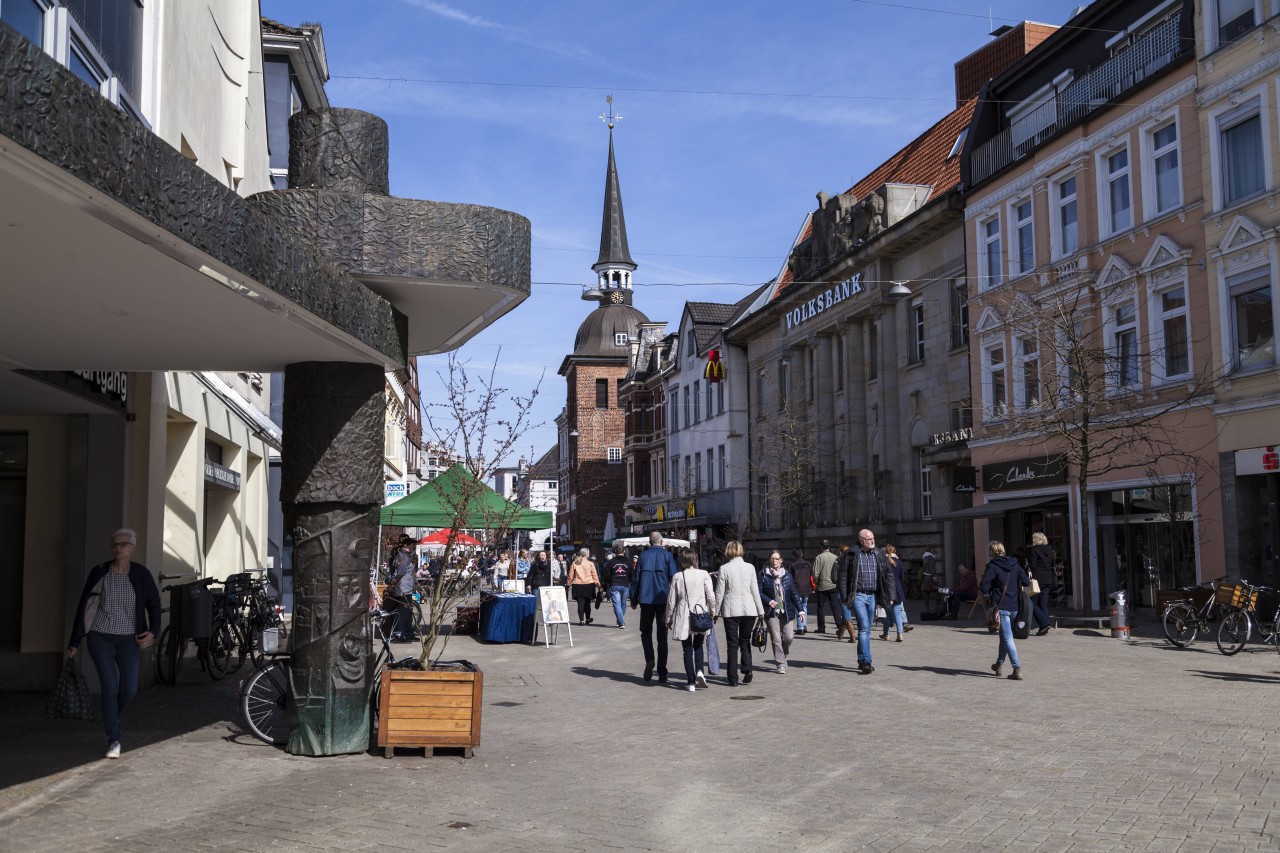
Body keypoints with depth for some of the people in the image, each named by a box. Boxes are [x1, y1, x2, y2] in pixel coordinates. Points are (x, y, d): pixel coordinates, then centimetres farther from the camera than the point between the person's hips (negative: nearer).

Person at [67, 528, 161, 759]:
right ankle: (113, 740, 1)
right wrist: (74, 642, 4)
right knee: (110, 687, -8)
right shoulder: (99, 572, -4)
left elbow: (154, 603, 8)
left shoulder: (141, 573, -2)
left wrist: (152, 631, -7)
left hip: (129, 639, 1)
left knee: (129, 688, -3)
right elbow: (84, 605, 2)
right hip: (101, 637, -1)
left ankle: (111, 716, 31)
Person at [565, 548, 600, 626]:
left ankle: (581, 620, -4)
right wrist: (598, 584, 7)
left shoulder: (574, 563, 1)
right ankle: (587, 619, 24)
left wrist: (568, 584, 16)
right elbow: (594, 575, -1)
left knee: (580, 603, 0)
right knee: (587, 603, 12)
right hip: (588, 585, -1)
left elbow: (571, 575, 5)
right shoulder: (590, 564, -3)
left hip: (577, 585, 1)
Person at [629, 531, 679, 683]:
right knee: (662, 636, 6)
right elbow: (674, 578, -4)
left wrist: (634, 600, 11)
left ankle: (649, 660, -8)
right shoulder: (667, 555, 0)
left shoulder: (643, 555, 3)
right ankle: (662, 674, 4)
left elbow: (635, 578, 4)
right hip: (663, 600, 0)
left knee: (646, 631, 17)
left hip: (646, 599, 0)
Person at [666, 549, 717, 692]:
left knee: (687, 649, 6)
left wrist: (669, 619, 12)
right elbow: (711, 596, -4)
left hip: (684, 616, -1)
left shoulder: (677, 577, -3)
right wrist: (713, 613, 9)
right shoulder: (703, 575, -4)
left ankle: (691, 682, 4)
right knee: (698, 646, 18)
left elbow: (671, 600, 2)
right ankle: (699, 671, -5)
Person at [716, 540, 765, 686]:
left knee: (732, 644, 4)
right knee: (745, 641, 16)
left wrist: (715, 611, 6)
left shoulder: (724, 568, -6)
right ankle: (747, 670, -2)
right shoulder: (749, 567, 0)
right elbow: (755, 590, 3)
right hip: (749, 609, 2)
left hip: (731, 610, -2)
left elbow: (720, 592, -3)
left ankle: (733, 679, 3)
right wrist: (760, 610, 11)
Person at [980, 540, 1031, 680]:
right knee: (1005, 635, 22)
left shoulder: (992, 566, -9)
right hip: (1014, 606, 6)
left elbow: (984, 586, -18)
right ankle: (1000, 664, 32)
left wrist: (987, 593, 3)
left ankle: (1017, 669, -17)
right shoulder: (1014, 563, 6)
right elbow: (1026, 582, 4)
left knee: (1007, 637, -7)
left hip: (1000, 606, -6)